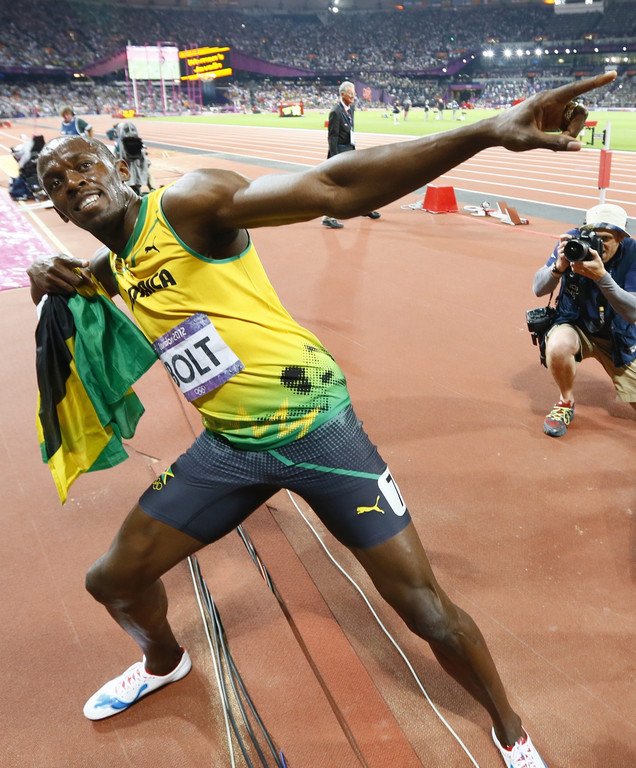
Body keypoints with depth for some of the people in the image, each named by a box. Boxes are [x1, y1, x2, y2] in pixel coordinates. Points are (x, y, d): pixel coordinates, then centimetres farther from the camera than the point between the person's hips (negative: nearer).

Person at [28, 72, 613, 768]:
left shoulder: (188, 202, -14)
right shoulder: (108, 273, 10)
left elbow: (335, 188, -27)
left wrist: (486, 131, -39)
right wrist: (52, 284, 1)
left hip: (314, 427, -6)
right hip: (228, 446, 7)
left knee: (427, 611, -4)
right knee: (113, 579, 16)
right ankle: (164, 662, 51)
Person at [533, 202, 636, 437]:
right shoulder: (574, 241, -17)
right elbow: (538, 289, -14)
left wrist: (601, 276, -39)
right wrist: (559, 266, -35)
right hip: (576, 325, -1)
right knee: (558, 345, -37)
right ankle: (566, 402, -8)